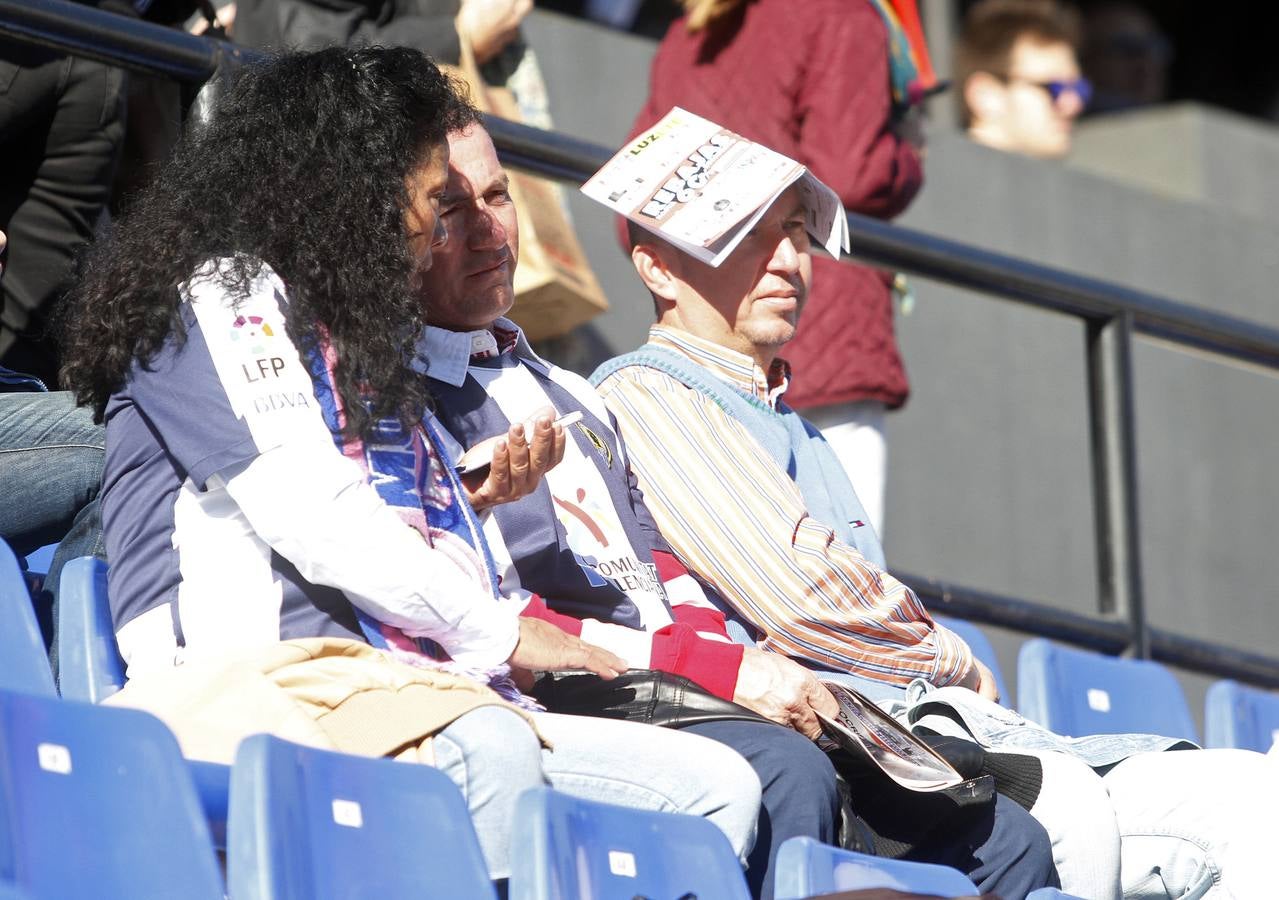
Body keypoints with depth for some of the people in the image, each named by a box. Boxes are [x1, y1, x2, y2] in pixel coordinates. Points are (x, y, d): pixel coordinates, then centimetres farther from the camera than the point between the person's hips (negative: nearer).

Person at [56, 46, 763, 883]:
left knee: (717, 785, -8)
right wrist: (498, 632, -3)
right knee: (489, 749, -39)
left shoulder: (355, 331, 28)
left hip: (389, 686, 9)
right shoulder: (225, 294, 2)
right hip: (257, 677, -9)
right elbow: (316, 523, -10)